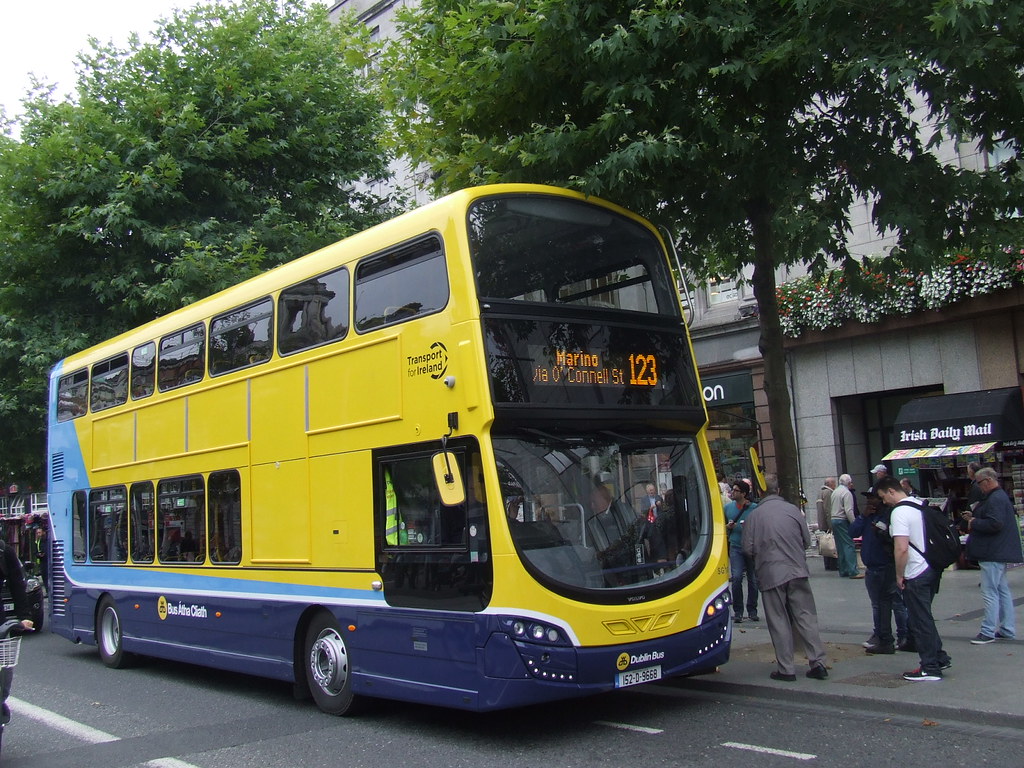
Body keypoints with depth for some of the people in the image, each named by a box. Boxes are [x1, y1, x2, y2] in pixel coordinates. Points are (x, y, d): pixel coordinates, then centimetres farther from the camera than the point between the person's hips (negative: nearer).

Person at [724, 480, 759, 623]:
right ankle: (737, 611, -1)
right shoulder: (728, 507, 8)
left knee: (753, 580, 5)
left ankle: (752, 611, 19)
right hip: (736, 547, 1)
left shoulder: (754, 508, -3)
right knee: (737, 577, -10)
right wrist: (727, 527, -3)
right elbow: (722, 526, 19)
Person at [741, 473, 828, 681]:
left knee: (779, 622, 5)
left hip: (770, 575, -2)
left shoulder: (754, 516, -6)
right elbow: (807, 541, 6)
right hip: (797, 572, 2)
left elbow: (748, 549, -4)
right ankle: (818, 662, 6)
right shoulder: (793, 510, 0)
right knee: (806, 617, 8)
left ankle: (786, 669, 6)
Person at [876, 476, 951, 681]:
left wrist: (899, 575, -13)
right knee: (924, 618, 20)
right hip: (932, 568, 9)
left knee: (920, 621, 1)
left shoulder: (900, 512, -18)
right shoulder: (921, 505, 10)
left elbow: (901, 548, -24)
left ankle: (930, 668, 7)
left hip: (916, 574, -9)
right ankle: (940, 658, 24)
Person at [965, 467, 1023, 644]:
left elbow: (995, 524, -28)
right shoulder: (1000, 496, 18)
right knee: (1002, 591, 15)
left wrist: (974, 524, -14)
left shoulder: (995, 499, -18)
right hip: (999, 552, 12)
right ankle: (1007, 629, 22)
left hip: (993, 555, -12)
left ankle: (988, 632, -6)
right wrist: (974, 518, 10)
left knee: (990, 593, -8)